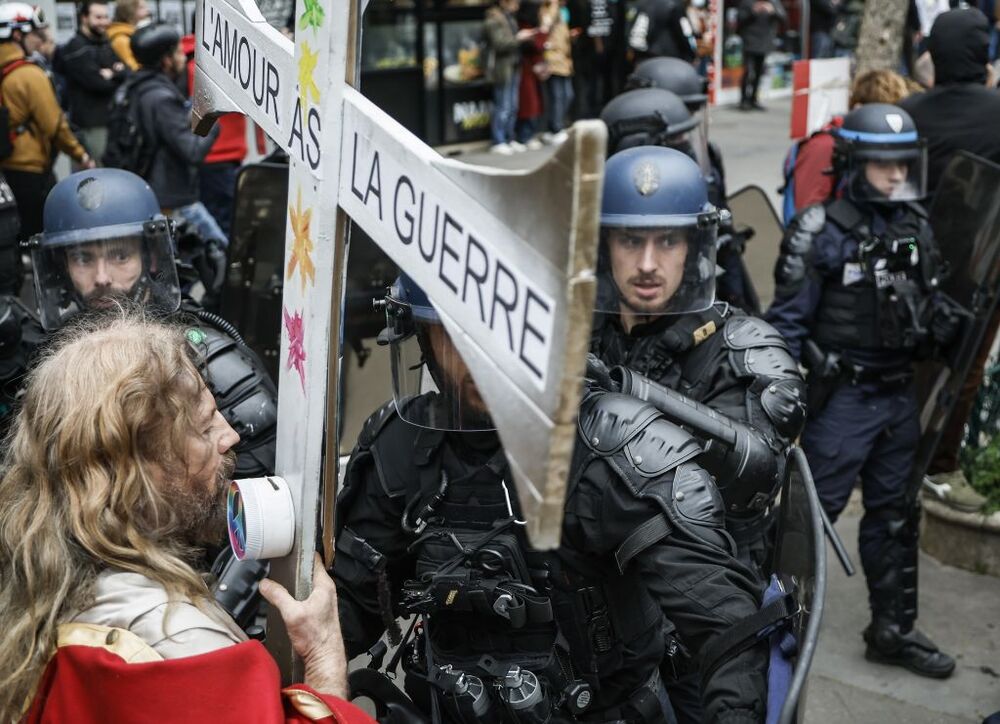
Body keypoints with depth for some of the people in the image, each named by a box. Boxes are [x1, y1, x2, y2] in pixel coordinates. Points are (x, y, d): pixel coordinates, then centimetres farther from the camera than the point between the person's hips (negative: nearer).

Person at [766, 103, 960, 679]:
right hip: (844, 396, -7)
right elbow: (788, 320, -12)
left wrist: (947, 322, -4)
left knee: (895, 515, 16)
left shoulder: (915, 227, 6)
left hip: (901, 394, 7)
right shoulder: (824, 232, -14)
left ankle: (894, 630, 29)